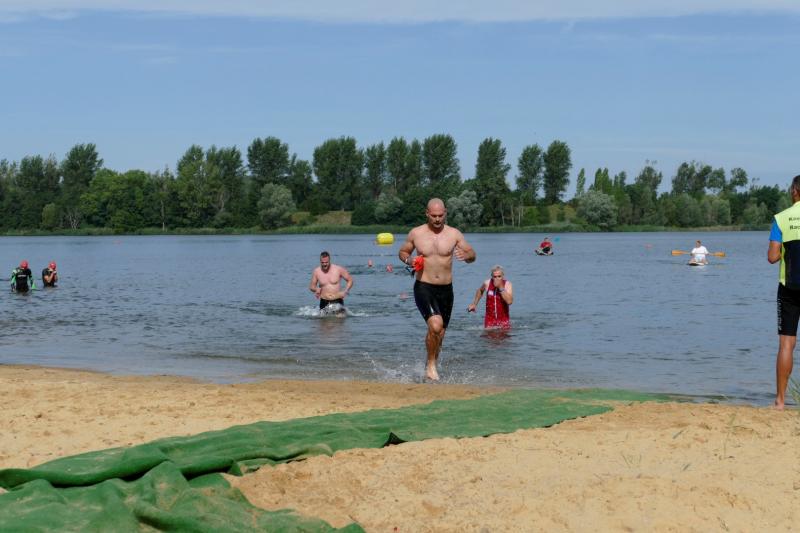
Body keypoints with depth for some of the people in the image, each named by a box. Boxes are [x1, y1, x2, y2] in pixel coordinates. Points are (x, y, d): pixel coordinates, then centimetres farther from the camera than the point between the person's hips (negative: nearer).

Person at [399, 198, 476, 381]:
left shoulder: (454, 234, 0)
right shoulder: (416, 233, 0)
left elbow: (472, 255, 2)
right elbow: (402, 252, 14)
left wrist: (466, 255, -22)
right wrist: (408, 260, -9)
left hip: (446, 290, 3)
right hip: (423, 288, -3)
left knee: (440, 333, 14)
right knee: (435, 325, -25)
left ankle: (431, 366, 37)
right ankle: (431, 364, -5)